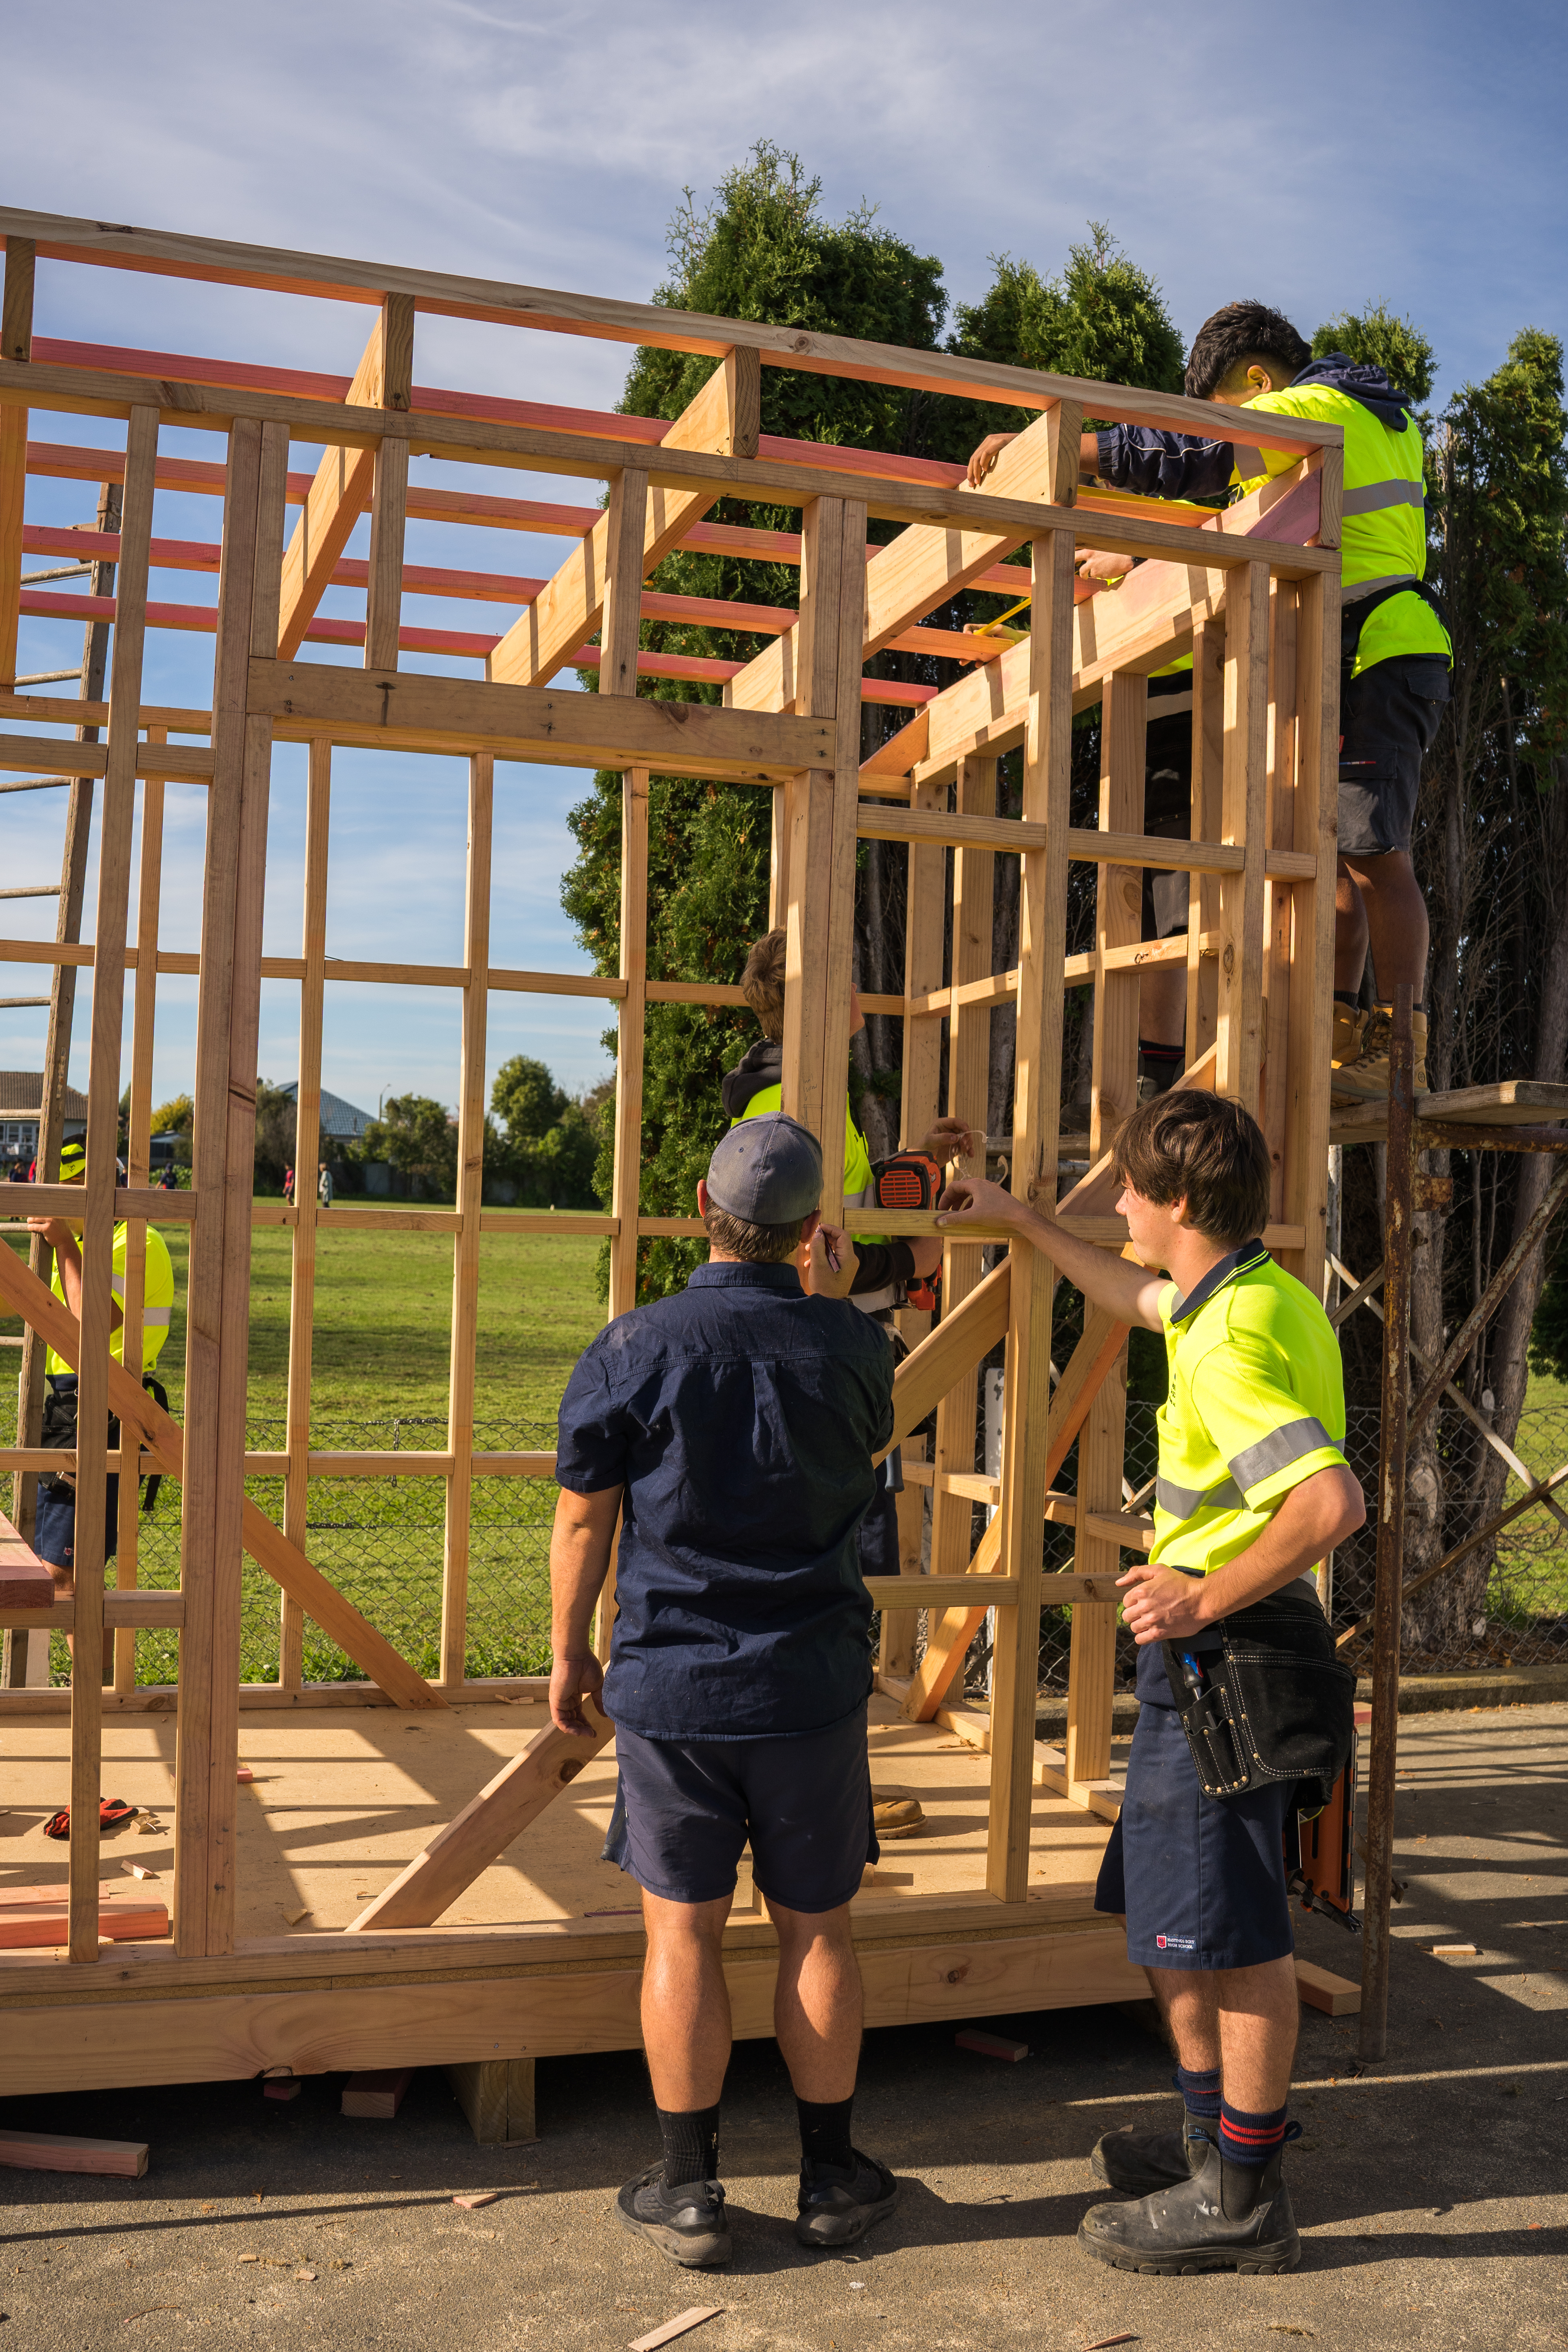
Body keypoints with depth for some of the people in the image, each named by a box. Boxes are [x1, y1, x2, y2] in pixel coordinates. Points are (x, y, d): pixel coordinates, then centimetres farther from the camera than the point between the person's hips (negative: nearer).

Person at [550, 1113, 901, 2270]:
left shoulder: (631, 1350, -10)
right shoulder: (850, 1346, -5)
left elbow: (583, 1525, -2)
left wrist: (569, 1655, 11)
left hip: (670, 1686, -1)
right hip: (814, 1688, 1)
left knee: (683, 1932, 8)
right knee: (817, 1928, 13)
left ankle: (690, 2190, 18)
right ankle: (832, 2174, 26)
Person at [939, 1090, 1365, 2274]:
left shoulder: (1230, 1342, -24)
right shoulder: (1254, 1293, 9)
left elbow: (1334, 1502, -34)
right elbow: (1136, 1296, 31)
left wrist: (1208, 1597, -25)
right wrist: (1018, 1217, 36)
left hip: (1228, 1656, -10)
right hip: (1206, 1655, 10)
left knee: (1231, 1928, 0)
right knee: (1168, 1910, 20)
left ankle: (1245, 2199, 13)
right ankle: (1215, 2134, 33)